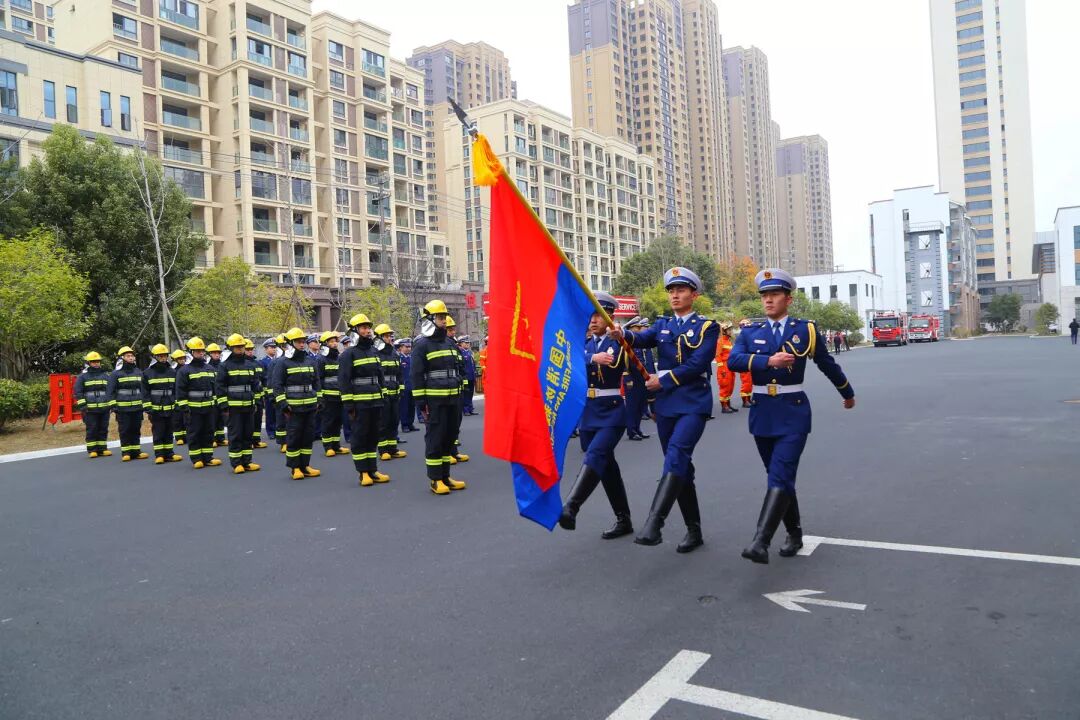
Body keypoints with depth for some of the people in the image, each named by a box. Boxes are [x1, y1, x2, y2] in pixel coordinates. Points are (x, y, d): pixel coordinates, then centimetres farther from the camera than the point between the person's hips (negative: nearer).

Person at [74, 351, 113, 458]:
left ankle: (102, 448, 13)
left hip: (104, 408, 3)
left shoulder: (106, 374, 13)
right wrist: (82, 405, -8)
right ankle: (92, 450, 4)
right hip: (90, 409, -3)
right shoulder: (83, 376, 2)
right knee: (92, 429, -1)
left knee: (103, 429, 6)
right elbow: (78, 391, -1)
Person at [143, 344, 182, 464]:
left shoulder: (172, 372, 8)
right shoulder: (147, 373, 0)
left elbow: (176, 390, 11)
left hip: (170, 408, 3)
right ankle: (159, 455, 6)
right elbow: (145, 392, -1)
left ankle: (169, 454, 14)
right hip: (156, 409, -3)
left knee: (169, 432, 8)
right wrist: (148, 408, -8)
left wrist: (177, 405, 5)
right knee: (158, 433, 0)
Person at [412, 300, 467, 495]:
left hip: (453, 398, 7)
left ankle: (446, 476, 20)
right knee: (435, 438, -3)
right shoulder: (422, 345, -6)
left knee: (450, 435, 10)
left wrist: (460, 394, 19)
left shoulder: (449, 342, 16)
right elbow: (417, 375, -8)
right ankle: (435, 479, 4)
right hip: (434, 400, -7)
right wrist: (420, 401, -13)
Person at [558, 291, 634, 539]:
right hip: (587, 414, 5)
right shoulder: (583, 345, 10)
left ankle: (569, 508, -35)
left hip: (612, 412, -5)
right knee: (606, 465, 10)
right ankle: (623, 520, 21)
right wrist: (593, 359, -29)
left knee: (595, 456, -23)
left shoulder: (621, 343, -1)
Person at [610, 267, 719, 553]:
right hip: (665, 404, 5)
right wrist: (622, 334, -28)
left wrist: (663, 380, -11)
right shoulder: (662, 325, 14)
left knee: (676, 454, -25)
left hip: (694, 403, -5)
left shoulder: (707, 326, 1)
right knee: (680, 465, 9)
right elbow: (643, 339, -6)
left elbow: (698, 364, -11)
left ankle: (654, 522, -34)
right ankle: (693, 530, 19)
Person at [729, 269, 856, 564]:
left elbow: (827, 364, 15)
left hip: (793, 413, -3)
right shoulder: (750, 332, 5)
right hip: (762, 413, 3)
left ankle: (761, 542, -21)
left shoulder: (806, 329, 2)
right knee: (779, 477, 13)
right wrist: (768, 360, -26)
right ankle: (795, 534, 28)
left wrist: (847, 393, 28)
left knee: (780, 477, -14)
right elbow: (733, 360, -13)